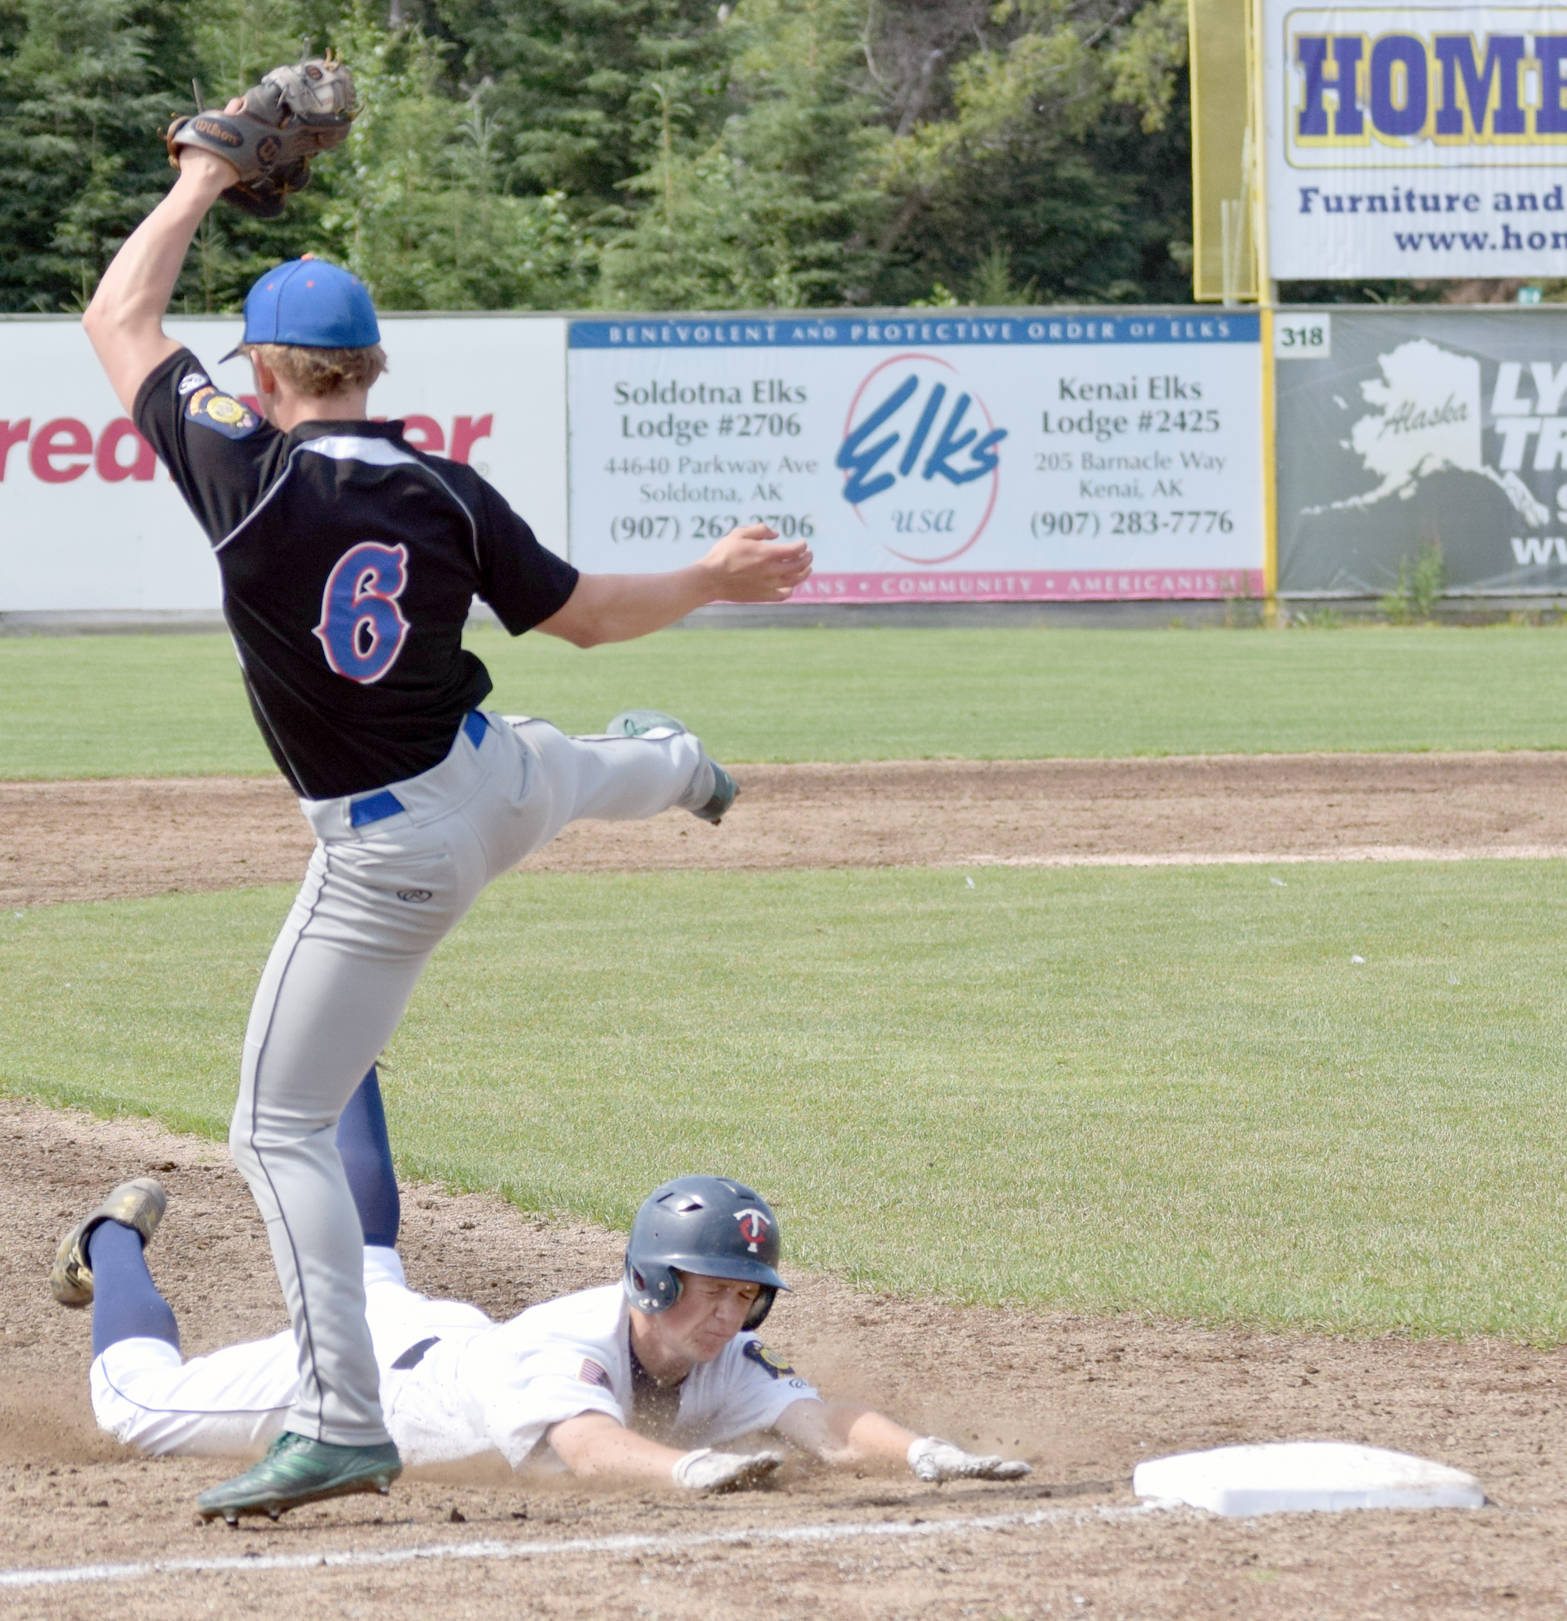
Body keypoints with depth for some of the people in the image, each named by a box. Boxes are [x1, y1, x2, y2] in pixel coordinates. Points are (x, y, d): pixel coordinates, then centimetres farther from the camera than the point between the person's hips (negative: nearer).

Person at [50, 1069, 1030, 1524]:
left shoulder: (719, 1365, -31)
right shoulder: (568, 1348, -49)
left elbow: (829, 1427, -43)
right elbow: (587, 1445, -70)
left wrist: (925, 1452, -64)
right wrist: (685, 1468, -89)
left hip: (452, 1339, 6)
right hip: (346, 1370, -6)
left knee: (362, 1256, 38)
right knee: (136, 1402, 14)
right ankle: (120, 1239, 40)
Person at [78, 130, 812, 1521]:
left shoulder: (246, 470, -20)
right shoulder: (445, 494, -8)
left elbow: (118, 321, -8)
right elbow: (589, 615, 3)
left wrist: (199, 185, 5)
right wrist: (714, 580, 20)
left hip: (387, 858, -6)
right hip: (502, 783, 6)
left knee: (281, 1129, -2)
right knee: (576, 764, 43)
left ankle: (345, 1426, -11)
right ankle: (675, 772, 81)